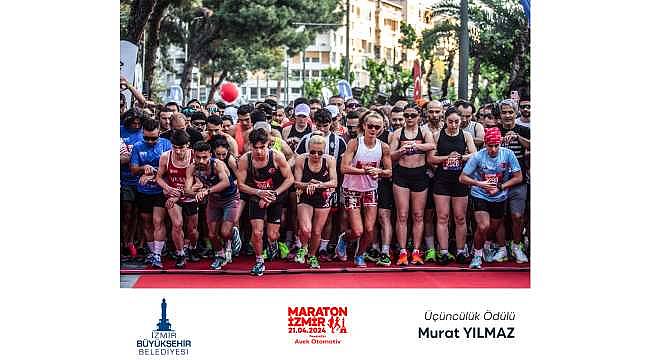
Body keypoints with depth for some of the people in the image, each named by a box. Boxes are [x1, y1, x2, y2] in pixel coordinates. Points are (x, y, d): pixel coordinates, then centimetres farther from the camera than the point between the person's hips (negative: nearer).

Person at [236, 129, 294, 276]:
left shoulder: (277, 157, -21)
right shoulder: (244, 160, -19)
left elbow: (290, 178, -11)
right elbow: (241, 185, -10)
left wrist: (274, 194, -19)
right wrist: (259, 192, -25)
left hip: (276, 197, 0)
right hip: (256, 197, 0)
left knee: (272, 235, 3)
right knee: (257, 233, -11)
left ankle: (273, 242, 42)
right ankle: (259, 261, 14)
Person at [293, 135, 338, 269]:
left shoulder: (330, 160, -13)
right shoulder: (301, 159, -14)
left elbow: (334, 182, -16)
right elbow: (297, 183, -10)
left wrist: (319, 185, -31)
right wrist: (307, 185, -30)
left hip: (323, 198, 1)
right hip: (305, 198, -1)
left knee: (317, 232, 9)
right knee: (305, 230, -19)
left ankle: (312, 256, 36)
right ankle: (303, 248, 15)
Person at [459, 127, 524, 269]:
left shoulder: (508, 154, -14)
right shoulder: (478, 156, -17)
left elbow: (518, 177, -7)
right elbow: (462, 178, -10)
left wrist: (500, 187, -16)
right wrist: (479, 184, -23)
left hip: (499, 198, 3)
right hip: (480, 196, -3)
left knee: (493, 229, 17)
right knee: (483, 227, -21)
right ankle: (477, 254, 3)